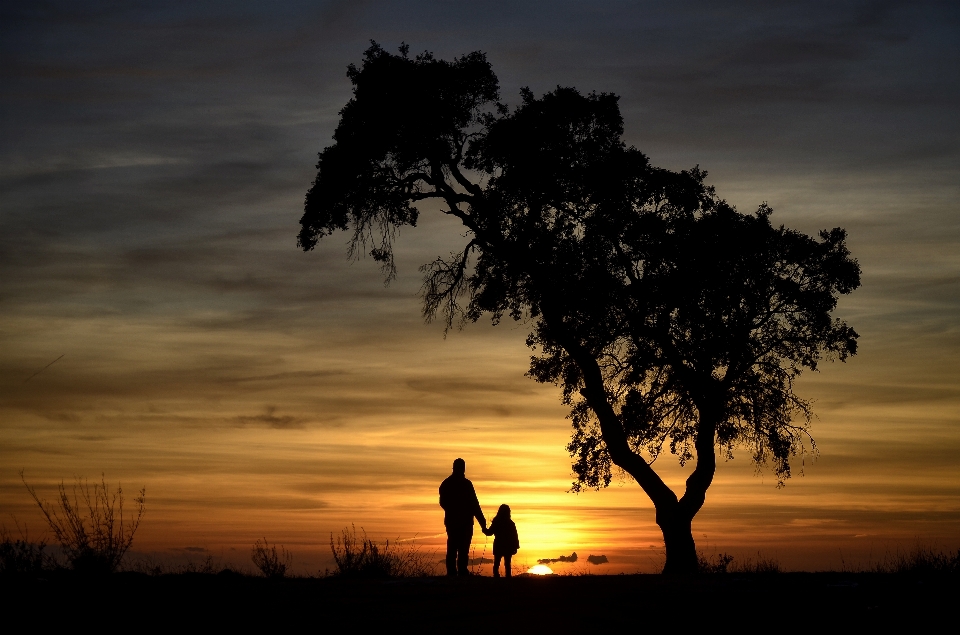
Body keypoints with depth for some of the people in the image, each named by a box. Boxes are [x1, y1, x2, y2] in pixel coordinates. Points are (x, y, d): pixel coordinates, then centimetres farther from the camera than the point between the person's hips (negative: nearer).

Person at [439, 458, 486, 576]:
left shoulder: (445, 483, 7)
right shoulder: (466, 484, -12)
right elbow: (474, 504, -13)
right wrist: (482, 521, -7)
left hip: (451, 521, 5)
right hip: (465, 522, -5)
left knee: (452, 549, 10)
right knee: (463, 549, -6)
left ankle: (451, 572, 6)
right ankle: (462, 572, -12)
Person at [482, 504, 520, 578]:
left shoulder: (496, 522, -7)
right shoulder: (511, 523, -5)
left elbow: (489, 532, 2)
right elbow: (515, 537, -5)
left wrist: (484, 529, 21)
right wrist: (515, 547, 3)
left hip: (498, 547, 0)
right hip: (508, 547, 0)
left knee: (496, 565, 7)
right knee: (507, 565, 5)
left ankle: (496, 577, -2)